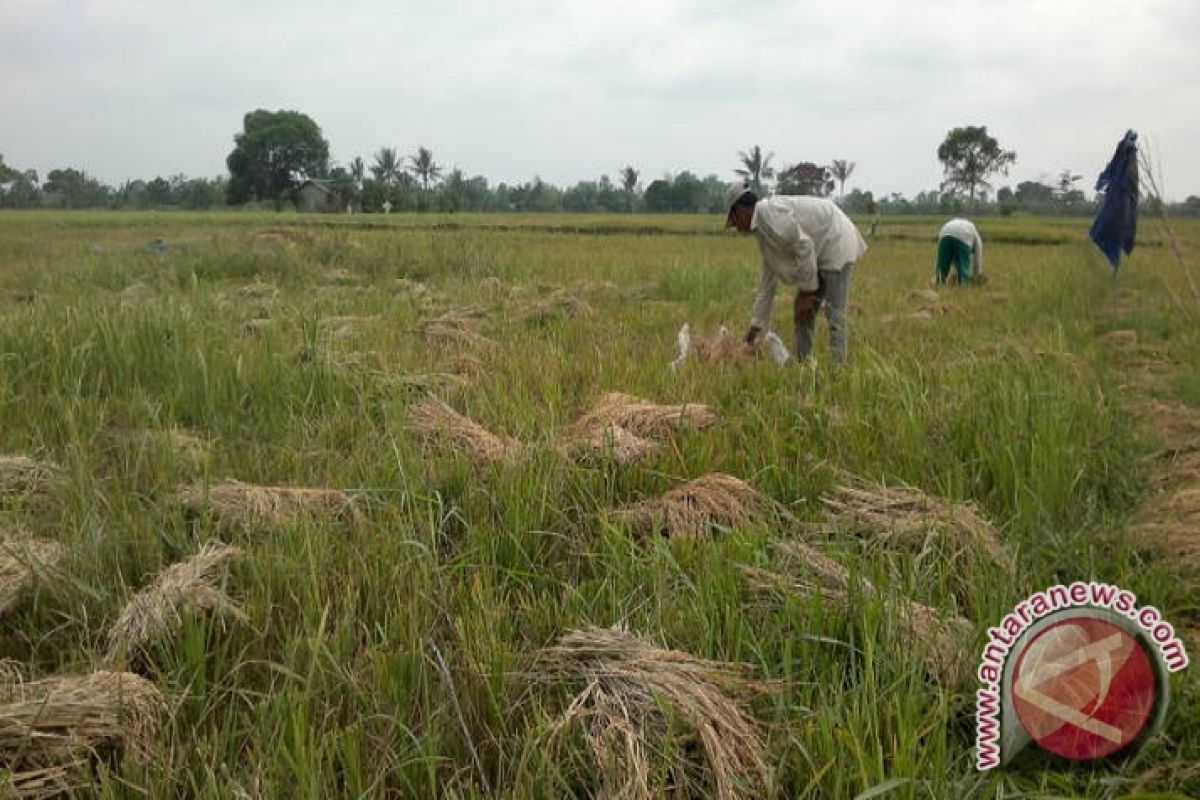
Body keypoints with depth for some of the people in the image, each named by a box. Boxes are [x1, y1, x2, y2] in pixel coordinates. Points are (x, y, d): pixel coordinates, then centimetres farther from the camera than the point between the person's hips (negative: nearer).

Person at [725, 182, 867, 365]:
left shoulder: (768, 211, -18)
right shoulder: (762, 232, 12)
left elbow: (804, 245, -23)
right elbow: (767, 283, 17)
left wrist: (807, 292, -17)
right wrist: (756, 326, 19)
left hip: (836, 241, -10)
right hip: (820, 254, 10)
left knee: (834, 313, -14)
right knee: (802, 312, 10)